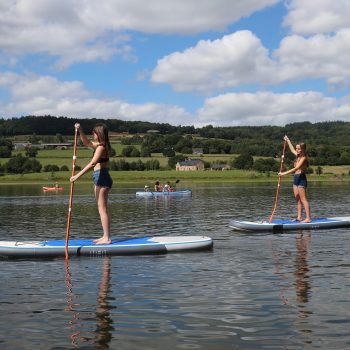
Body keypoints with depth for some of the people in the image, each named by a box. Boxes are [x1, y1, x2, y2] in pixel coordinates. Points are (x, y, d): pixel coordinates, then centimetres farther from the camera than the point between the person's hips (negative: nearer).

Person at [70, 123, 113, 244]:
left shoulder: (101, 147, -15)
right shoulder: (99, 145, 14)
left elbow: (92, 163, -23)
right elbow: (86, 142, 25)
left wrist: (78, 175, -24)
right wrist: (80, 130, 11)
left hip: (101, 177, -10)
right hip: (99, 178, 10)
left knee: (102, 209, -9)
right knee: (101, 209, 12)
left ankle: (107, 238, -8)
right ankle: (105, 236, 17)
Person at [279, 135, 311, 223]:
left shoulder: (303, 158, -12)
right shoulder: (298, 156, 13)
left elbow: (296, 168, -23)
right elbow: (292, 149, 32)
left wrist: (284, 173, -26)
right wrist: (287, 140, 38)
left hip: (301, 178, -9)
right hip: (296, 178, 9)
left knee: (303, 199, -11)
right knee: (298, 199, 7)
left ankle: (308, 218, -13)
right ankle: (299, 217, 9)